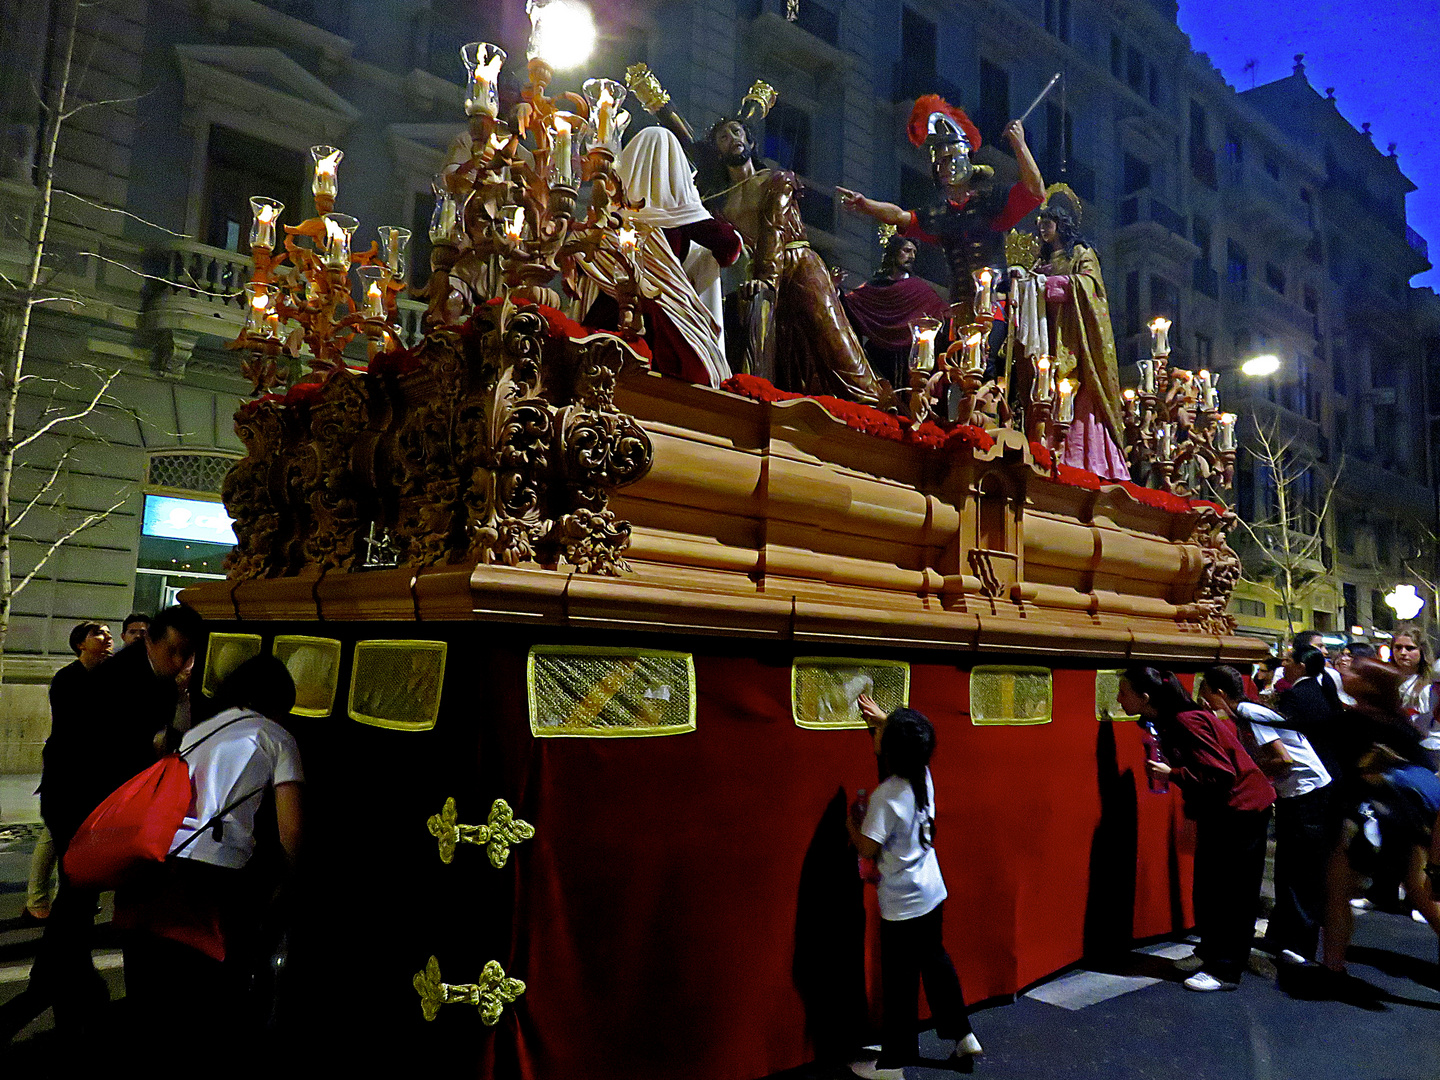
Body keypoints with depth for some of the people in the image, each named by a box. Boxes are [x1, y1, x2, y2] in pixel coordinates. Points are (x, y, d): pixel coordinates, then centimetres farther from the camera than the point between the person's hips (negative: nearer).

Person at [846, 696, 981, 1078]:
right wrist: (883, 719, 18)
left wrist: (852, 822, -5)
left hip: (902, 904, -7)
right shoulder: (923, 776, -4)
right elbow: (912, 742, 19)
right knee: (935, 962, 22)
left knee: (900, 981, 6)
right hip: (932, 892, 7)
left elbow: (867, 849, -21)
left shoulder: (886, 797, -26)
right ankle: (962, 1036, 33)